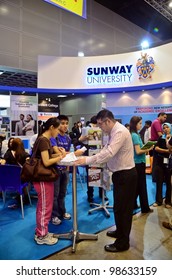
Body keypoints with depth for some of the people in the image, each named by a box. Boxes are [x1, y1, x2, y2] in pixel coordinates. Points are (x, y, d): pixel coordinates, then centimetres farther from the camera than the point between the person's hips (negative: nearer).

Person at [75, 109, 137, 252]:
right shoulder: (114, 132, 9)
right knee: (120, 207, 22)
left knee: (123, 208, 3)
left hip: (126, 175, -10)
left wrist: (87, 160, -26)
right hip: (121, 173, 10)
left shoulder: (120, 131, -22)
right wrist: (90, 158, -1)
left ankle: (122, 243, 19)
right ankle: (120, 232, 42)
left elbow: (109, 153, -30)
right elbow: (107, 149, 12)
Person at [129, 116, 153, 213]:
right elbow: (138, 151, -20)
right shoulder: (135, 135, -18)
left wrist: (145, 149, 6)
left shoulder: (134, 135, 9)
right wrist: (148, 149, -9)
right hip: (139, 163, -9)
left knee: (137, 185, 17)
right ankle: (145, 208, 16)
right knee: (142, 186, 3)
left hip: (137, 163, 9)